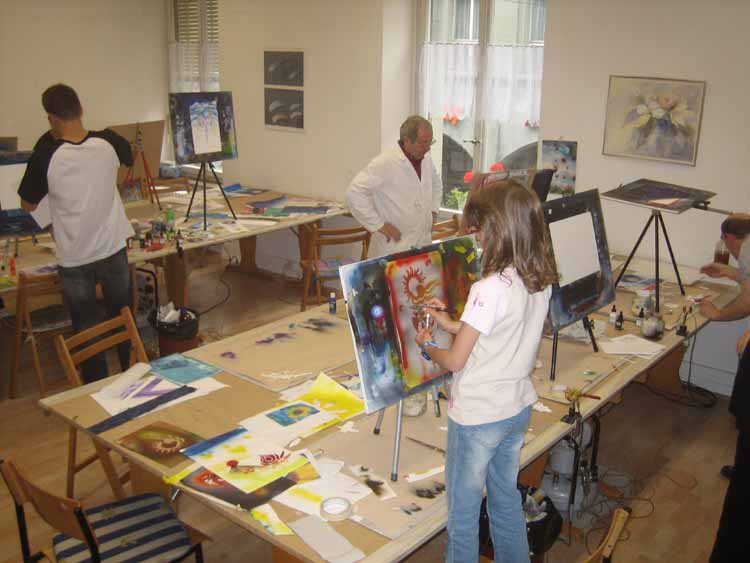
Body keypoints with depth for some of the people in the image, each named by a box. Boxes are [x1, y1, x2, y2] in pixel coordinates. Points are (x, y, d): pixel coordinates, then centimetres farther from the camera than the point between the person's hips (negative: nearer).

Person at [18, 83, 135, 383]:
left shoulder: (47, 153, -17)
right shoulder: (109, 143, -10)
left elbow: (28, 204, -2)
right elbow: (129, 159, 14)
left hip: (73, 258, -2)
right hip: (112, 249, 2)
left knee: (87, 329, 12)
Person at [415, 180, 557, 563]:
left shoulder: (490, 290, -27)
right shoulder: (542, 281, -3)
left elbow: (455, 361, -20)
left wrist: (427, 346, 0)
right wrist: (452, 325, 10)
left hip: (477, 416, -8)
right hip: (518, 409, 8)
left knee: (463, 513, 12)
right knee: (507, 501, 26)